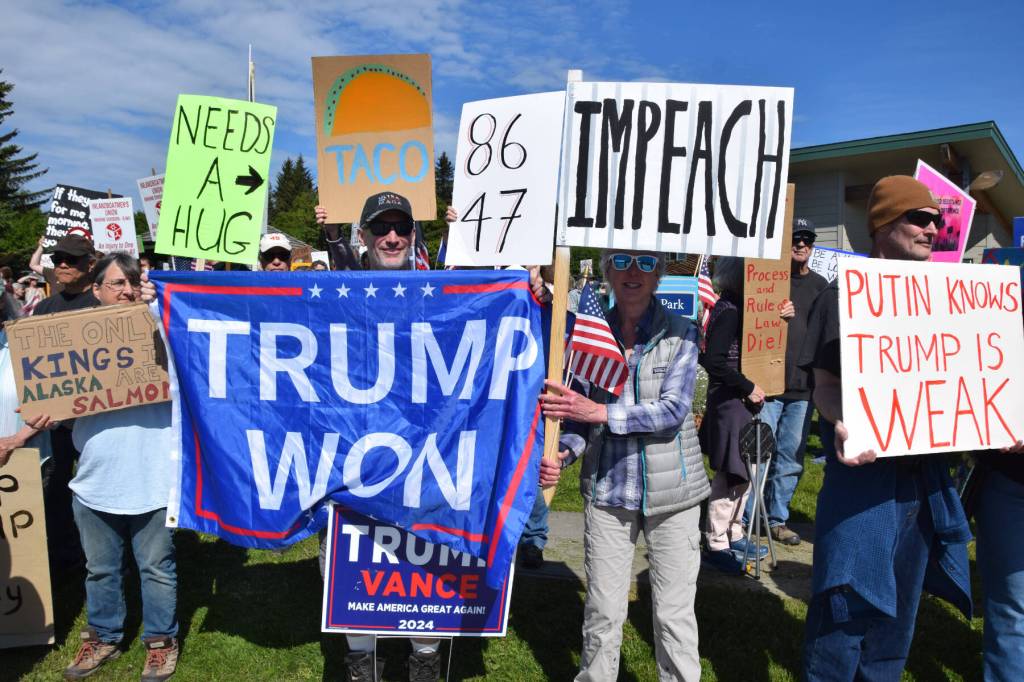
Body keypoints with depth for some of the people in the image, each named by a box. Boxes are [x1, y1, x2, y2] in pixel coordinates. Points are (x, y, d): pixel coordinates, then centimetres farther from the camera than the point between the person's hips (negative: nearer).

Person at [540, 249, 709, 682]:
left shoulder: (680, 333, -4)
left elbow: (673, 409, -14)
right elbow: (579, 413, 7)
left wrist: (600, 412, -23)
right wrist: (561, 453, -12)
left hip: (670, 489, -1)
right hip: (607, 489, 2)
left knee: (674, 612, 7)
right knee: (602, 610, 10)